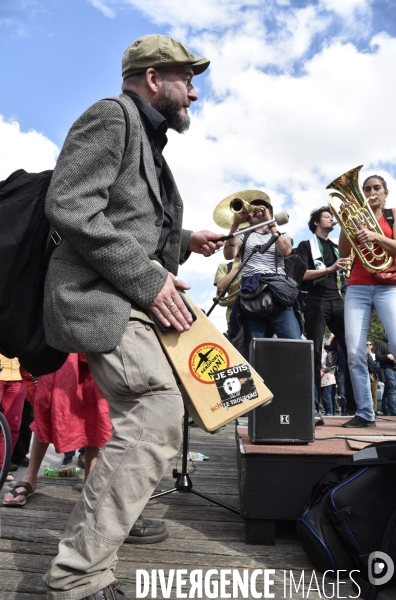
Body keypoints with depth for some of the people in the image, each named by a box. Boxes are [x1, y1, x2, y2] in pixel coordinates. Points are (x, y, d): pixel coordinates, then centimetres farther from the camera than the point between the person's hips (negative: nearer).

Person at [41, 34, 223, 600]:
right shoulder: (110, 116, -4)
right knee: (157, 420, -19)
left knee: (142, 420, 15)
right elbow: (69, 206, -18)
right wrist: (147, 278, -20)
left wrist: (183, 241, 13)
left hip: (133, 301, 11)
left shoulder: (149, 145, 26)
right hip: (100, 298, -10)